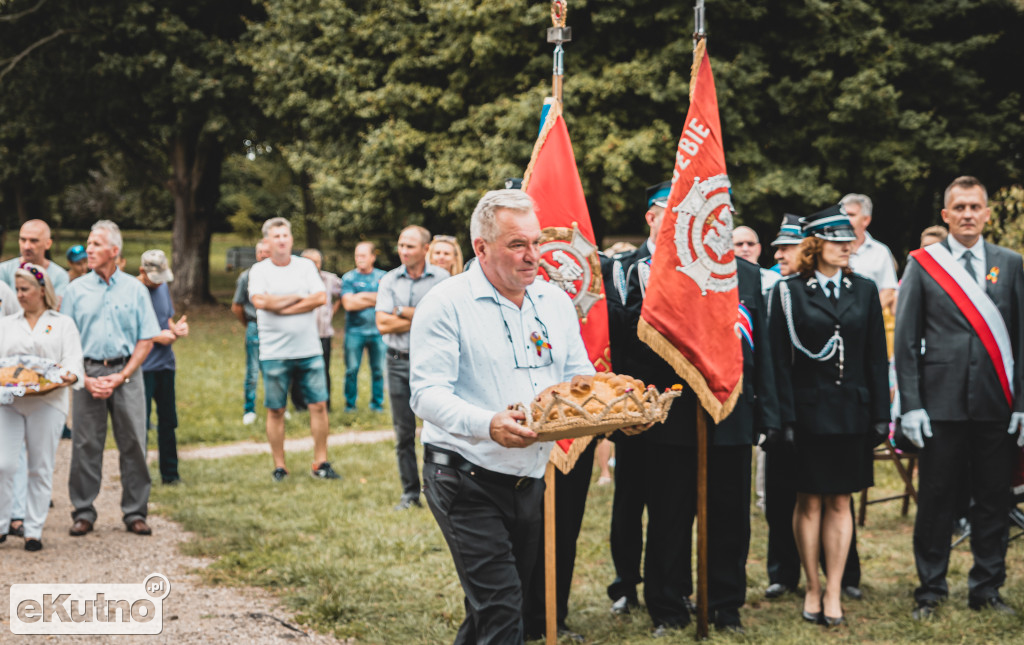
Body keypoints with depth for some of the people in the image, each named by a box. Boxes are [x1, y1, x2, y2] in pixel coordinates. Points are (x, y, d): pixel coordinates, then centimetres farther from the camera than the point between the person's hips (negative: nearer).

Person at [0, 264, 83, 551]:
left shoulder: (63, 324, 10)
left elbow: (73, 360, 0)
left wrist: (70, 376, -22)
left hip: (47, 403, -2)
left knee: (41, 470, 2)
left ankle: (34, 531, 9)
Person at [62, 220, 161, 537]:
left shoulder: (135, 290, 5)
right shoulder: (76, 290, 7)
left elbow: (147, 340, 3)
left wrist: (120, 377, -8)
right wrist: (85, 379, -7)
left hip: (126, 372, 0)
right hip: (87, 373, 1)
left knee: (133, 443, 0)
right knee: (85, 444, 1)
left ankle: (135, 512, 9)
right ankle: (83, 513, 10)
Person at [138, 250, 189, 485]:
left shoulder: (163, 287, 11)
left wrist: (176, 328, -2)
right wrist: (157, 337, -17)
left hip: (165, 364, 7)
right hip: (141, 367, -7)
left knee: (168, 422, 11)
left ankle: (170, 473, 20)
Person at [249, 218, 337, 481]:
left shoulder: (306, 266, 8)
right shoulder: (259, 270, 2)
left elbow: (321, 298, -5)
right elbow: (260, 301, -15)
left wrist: (282, 307, -11)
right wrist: (298, 297, -6)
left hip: (309, 350, 2)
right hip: (274, 353, -2)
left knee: (318, 405, 0)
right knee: (275, 410, 2)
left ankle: (320, 462, 8)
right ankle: (279, 466, 12)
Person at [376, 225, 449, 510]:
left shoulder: (441, 278, -1)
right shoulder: (389, 281, 6)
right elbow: (383, 324, -5)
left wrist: (405, 313, -8)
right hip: (399, 361, 3)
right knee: (403, 431, 6)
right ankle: (410, 492, 14)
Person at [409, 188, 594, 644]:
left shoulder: (555, 301, 9)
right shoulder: (447, 304, -10)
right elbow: (427, 395, -17)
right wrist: (488, 425, -34)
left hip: (529, 478, 7)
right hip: (467, 481, -6)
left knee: (504, 601, 15)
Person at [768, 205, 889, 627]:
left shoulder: (864, 291, 7)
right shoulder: (789, 293, -2)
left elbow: (876, 357, 8)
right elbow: (780, 360, -5)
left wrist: (880, 414, 2)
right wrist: (784, 417, -11)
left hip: (851, 413, 3)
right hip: (808, 412, -2)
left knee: (839, 503, 6)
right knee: (809, 502, 5)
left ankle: (834, 592, 11)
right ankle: (812, 588, 17)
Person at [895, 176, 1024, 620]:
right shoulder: (922, 265, 3)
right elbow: (906, 339, 2)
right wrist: (911, 405, -5)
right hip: (942, 403, -2)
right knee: (936, 499, 3)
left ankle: (987, 589, 19)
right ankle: (930, 591, 14)